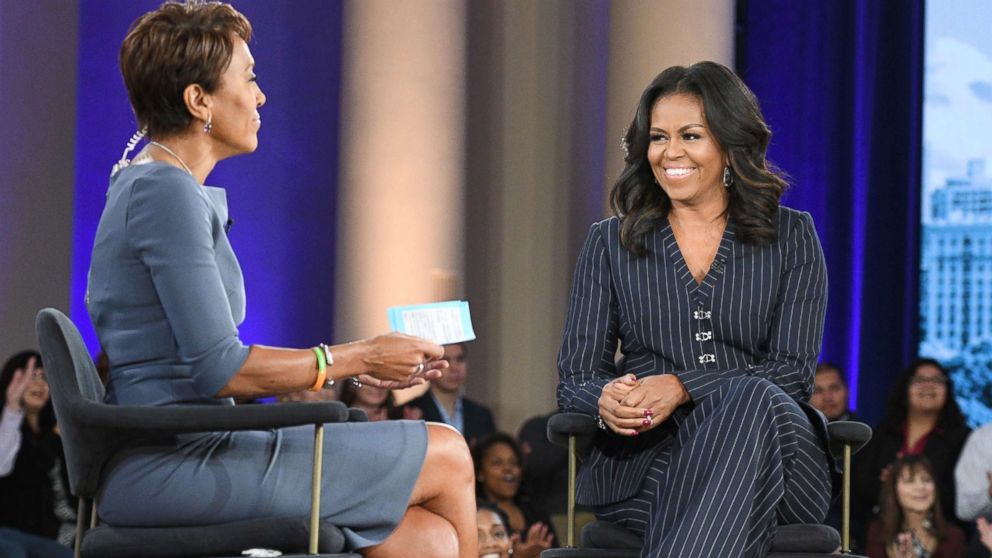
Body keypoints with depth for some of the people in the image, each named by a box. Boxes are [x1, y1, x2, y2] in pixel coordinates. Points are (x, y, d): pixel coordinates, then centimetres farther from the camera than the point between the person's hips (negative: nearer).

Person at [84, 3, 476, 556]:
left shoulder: (146, 185, 18)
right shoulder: (167, 193, -13)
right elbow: (218, 370, -19)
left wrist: (358, 362, 12)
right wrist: (358, 357, -8)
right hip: (178, 463, -9)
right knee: (448, 457, -2)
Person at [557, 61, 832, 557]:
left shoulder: (791, 238, 14)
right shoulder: (609, 244, 17)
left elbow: (792, 371, 1)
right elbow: (575, 379, 10)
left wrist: (680, 387, -16)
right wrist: (607, 400, -17)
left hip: (772, 450, 0)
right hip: (642, 457, 0)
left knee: (751, 400, -38)